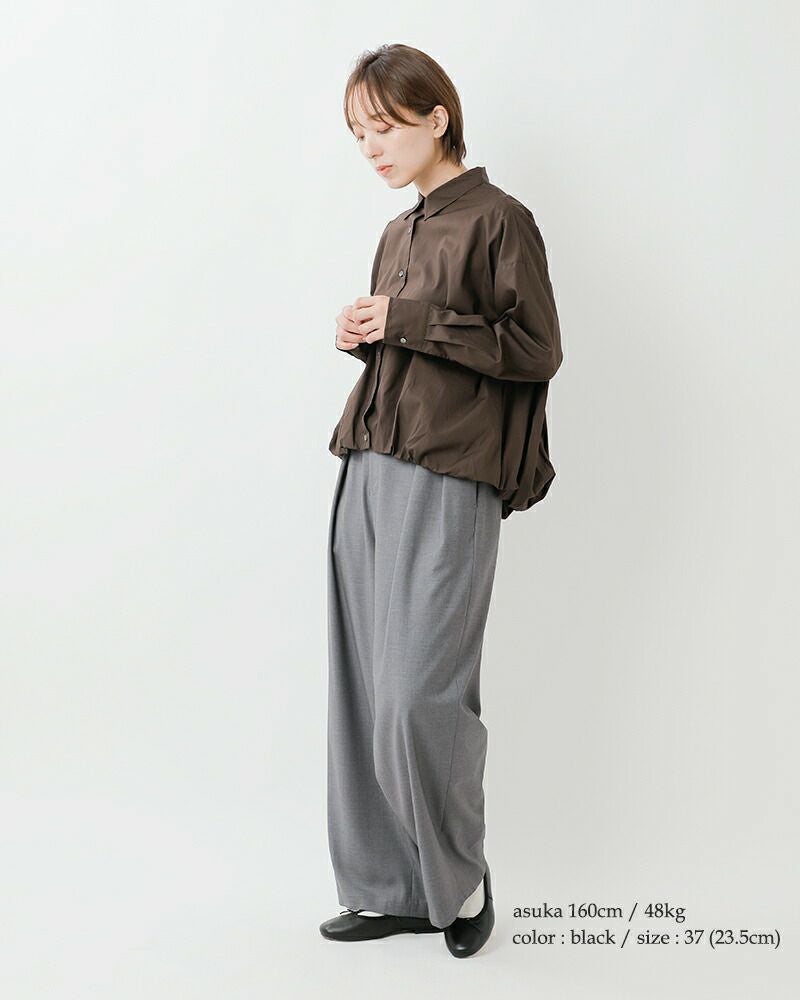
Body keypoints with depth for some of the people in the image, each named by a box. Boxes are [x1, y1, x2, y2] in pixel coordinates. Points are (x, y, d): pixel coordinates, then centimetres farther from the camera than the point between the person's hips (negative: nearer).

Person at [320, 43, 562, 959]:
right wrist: (363, 337, 3)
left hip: (447, 484, -7)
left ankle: (460, 879, 13)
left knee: (417, 697, -10)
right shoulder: (397, 235, 20)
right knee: (364, 696, 6)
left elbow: (537, 351, -8)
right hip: (368, 472, 8)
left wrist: (410, 320, -12)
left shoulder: (498, 220, -2)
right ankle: (392, 890, 18)